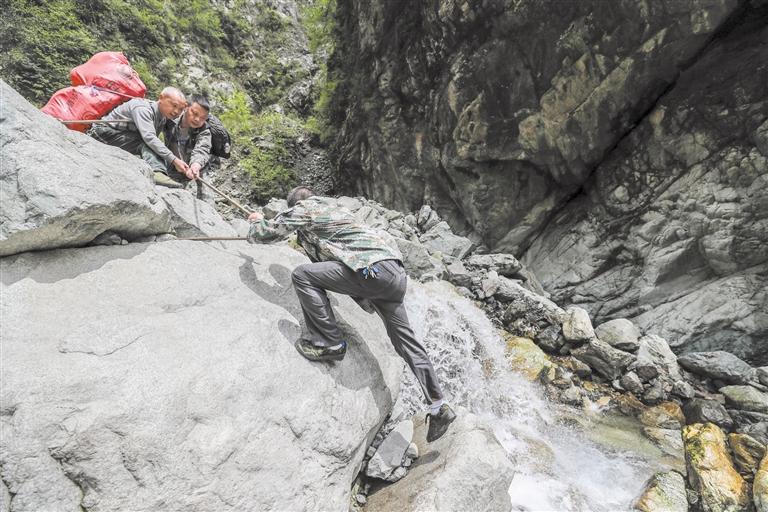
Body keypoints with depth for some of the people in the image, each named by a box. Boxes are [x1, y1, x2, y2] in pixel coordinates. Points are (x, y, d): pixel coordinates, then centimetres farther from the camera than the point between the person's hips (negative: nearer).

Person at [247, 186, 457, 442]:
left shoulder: (303, 208, 8)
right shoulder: (332, 206, 31)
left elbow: (266, 232, 12)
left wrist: (257, 221, 33)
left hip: (373, 270, -9)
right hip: (396, 271, 9)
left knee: (302, 275, -4)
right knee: (405, 340, 12)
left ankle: (330, 343, 0)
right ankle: (439, 408, 16)